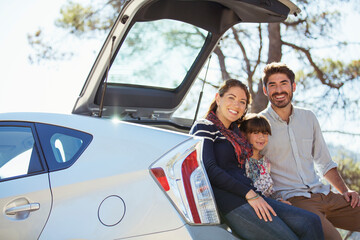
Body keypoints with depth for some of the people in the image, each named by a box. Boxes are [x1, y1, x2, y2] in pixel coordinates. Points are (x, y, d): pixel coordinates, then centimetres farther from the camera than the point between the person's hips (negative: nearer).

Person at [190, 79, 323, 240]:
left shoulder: (235, 130, 24)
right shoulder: (203, 127, 0)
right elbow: (210, 170, -13)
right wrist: (249, 194, -16)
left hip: (251, 197, 8)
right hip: (230, 203, -8)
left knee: (311, 222, -9)